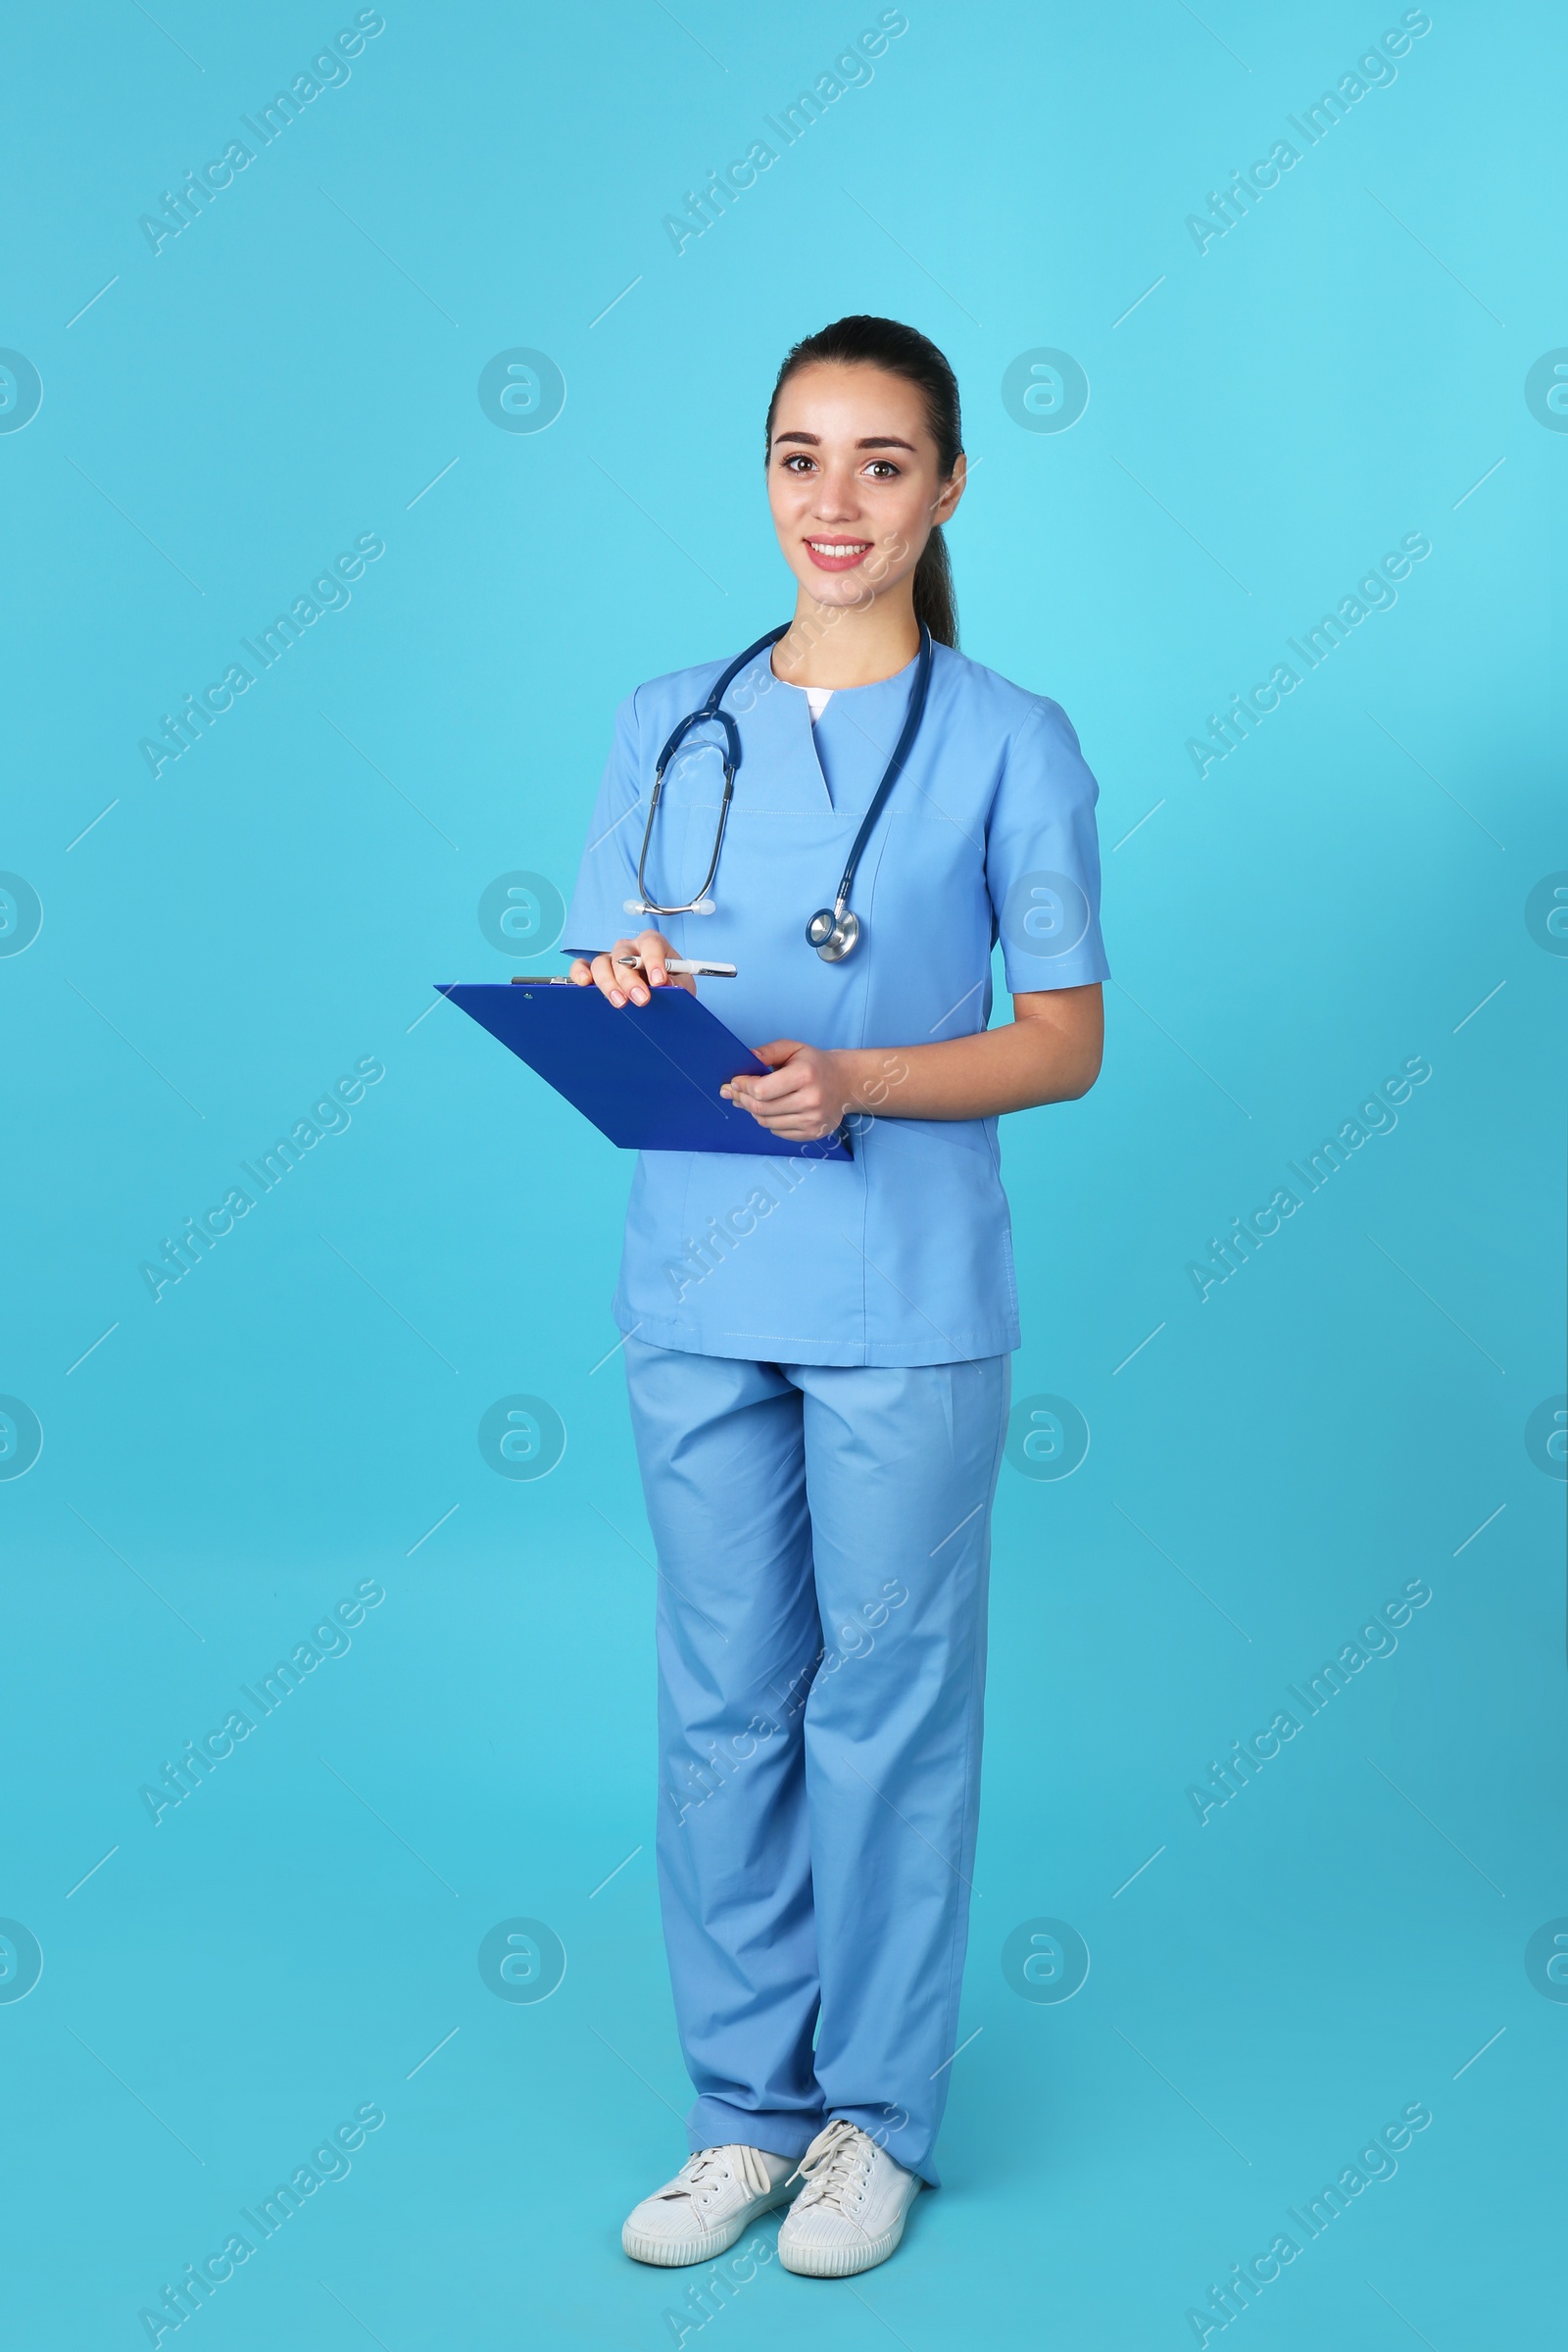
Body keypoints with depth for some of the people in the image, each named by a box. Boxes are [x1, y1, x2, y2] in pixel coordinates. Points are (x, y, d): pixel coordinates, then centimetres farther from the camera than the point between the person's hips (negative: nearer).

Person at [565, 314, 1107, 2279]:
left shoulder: (1009, 742, -1)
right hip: (696, 1286, 3)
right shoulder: (670, 725, 9)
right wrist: (611, 996, -14)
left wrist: (856, 1083, -18)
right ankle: (746, 2102, 24)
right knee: (722, 1703, 9)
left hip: (906, 1301, -3)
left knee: (888, 1698, 5)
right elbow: (594, 998, 10)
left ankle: (875, 2114, 21)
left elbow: (1065, 1044, -2)